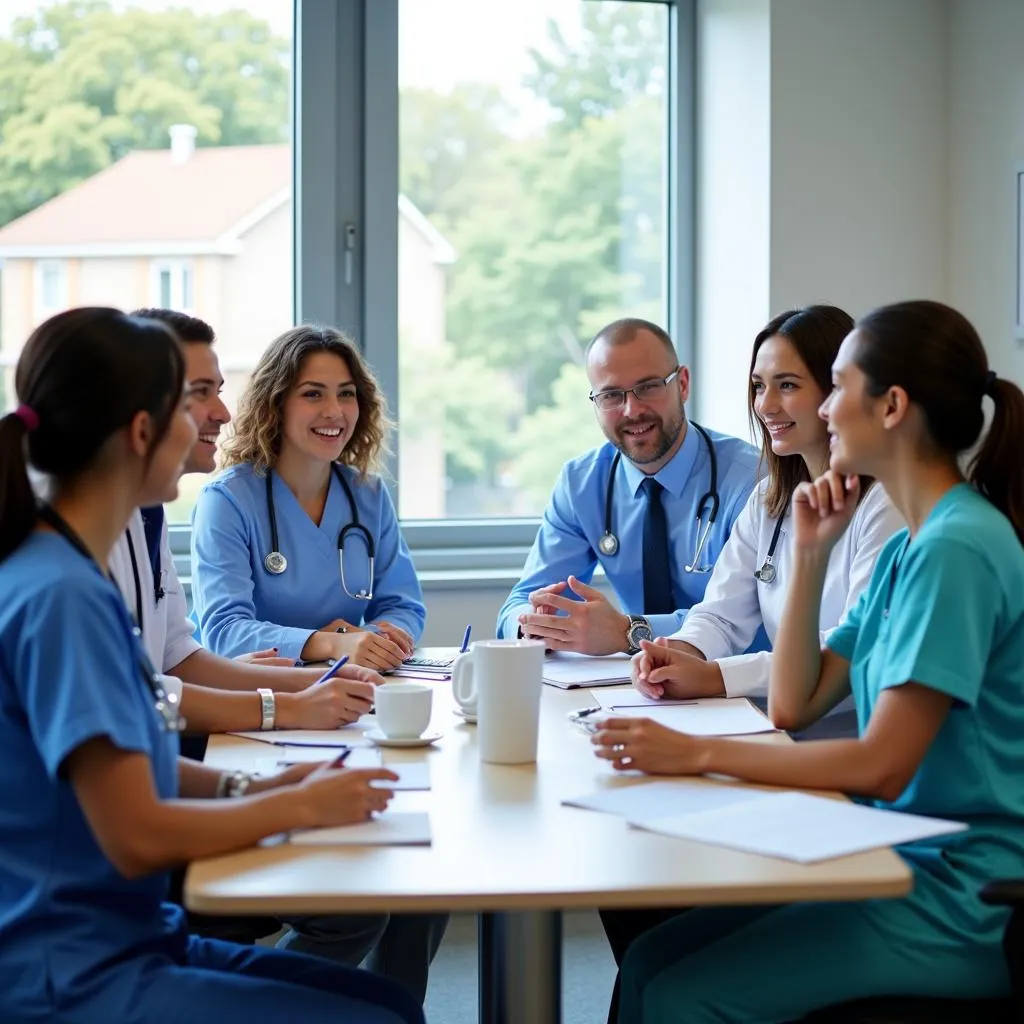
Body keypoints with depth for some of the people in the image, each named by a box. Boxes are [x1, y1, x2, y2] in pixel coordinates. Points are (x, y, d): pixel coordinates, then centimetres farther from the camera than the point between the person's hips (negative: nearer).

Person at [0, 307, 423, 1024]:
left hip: (126, 938, 9)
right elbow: (136, 837, -22)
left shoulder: (64, 571, 7)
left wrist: (249, 788, 2)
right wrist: (297, 806, -8)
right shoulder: (60, 595, -21)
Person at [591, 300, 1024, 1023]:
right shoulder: (909, 547, 13)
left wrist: (697, 753, -19)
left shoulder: (958, 548, -18)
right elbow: (795, 705, 13)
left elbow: (880, 765, -21)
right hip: (906, 861, 9)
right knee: (651, 958, -2)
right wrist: (810, 555, 4)